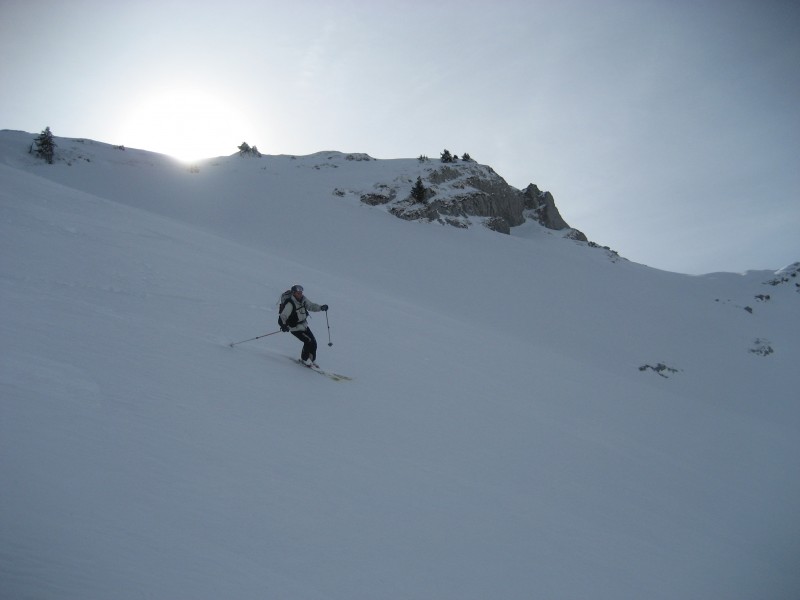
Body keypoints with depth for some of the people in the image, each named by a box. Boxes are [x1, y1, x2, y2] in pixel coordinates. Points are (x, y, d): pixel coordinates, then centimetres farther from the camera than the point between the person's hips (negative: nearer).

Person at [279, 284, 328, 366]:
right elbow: (283, 316, -26)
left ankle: (312, 360, 23)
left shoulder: (303, 299, -1)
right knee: (308, 341, -16)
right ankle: (304, 359, 5)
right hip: (295, 328, -7)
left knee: (313, 342, 5)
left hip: (304, 325, 8)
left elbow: (311, 306, 9)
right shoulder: (290, 304, -23)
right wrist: (283, 325, -44)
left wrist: (321, 307, -8)